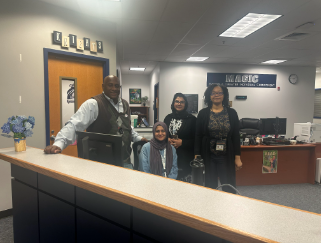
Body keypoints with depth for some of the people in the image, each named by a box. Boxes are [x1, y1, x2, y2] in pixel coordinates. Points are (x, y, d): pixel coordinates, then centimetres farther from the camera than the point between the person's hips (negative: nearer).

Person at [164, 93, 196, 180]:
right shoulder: (168, 117, 12)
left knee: (183, 179, -3)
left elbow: (196, 139, -3)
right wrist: (167, 140, -2)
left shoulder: (192, 119, -1)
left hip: (185, 157, -3)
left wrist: (182, 142, -12)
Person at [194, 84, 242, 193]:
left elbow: (236, 136, 4)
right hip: (208, 157, 0)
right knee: (210, 187, 7)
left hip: (226, 157, 1)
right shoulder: (203, 113, 1)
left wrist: (237, 158, 1)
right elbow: (198, 136, 1)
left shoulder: (231, 113, 3)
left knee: (229, 188, 5)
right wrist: (197, 157, -4)